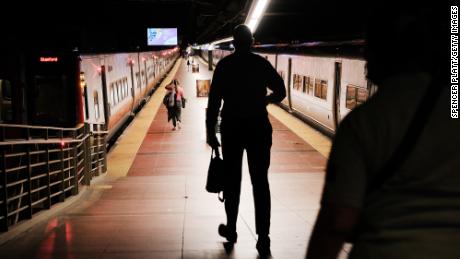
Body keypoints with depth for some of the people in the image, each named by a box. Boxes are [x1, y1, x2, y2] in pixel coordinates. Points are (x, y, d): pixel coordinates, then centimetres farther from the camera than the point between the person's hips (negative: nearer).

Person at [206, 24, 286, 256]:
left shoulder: (225, 65, -3)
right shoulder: (262, 63, 1)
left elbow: (214, 100, -8)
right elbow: (280, 93, 4)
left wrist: (210, 131, -3)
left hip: (232, 127, 0)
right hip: (259, 126, 1)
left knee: (232, 179, 14)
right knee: (260, 181, 1)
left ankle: (231, 229, 25)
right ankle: (263, 237, -4)